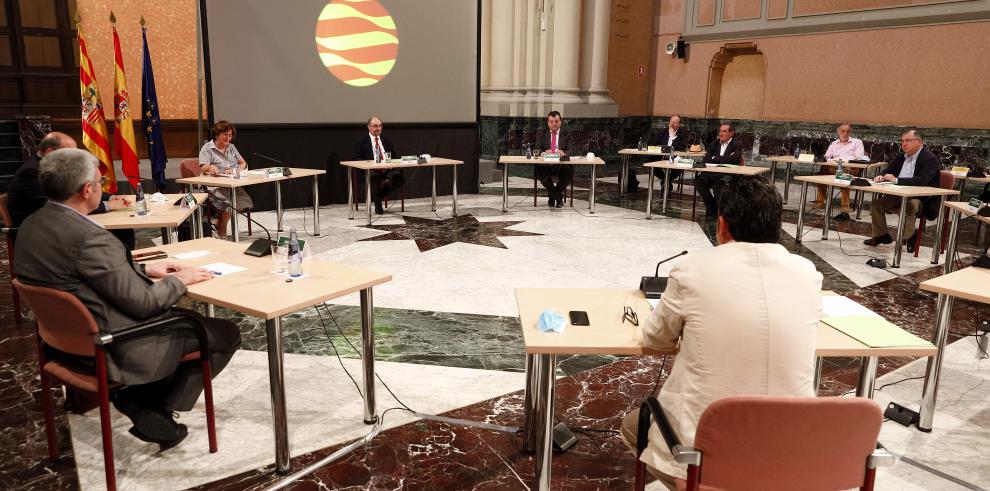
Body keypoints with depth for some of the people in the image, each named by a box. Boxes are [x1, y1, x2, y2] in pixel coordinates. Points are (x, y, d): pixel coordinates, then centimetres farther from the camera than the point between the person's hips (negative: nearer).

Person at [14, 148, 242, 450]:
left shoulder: (32, 226, 0)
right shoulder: (88, 237, -29)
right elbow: (142, 303, -23)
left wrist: (145, 270, 9)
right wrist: (179, 280, -6)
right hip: (109, 351, -10)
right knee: (226, 334, 0)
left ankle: (139, 398, 20)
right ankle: (156, 409, 9)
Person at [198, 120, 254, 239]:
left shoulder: (231, 147, 21)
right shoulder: (207, 148, 2)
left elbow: (243, 164, 18)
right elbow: (204, 168, -13)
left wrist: (236, 170, -6)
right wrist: (211, 168, -38)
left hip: (231, 185, 5)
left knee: (245, 200, -25)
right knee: (230, 202, -33)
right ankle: (221, 235, -14)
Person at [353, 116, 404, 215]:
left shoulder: (386, 141, 26)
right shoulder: (362, 142, 12)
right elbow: (357, 159, 1)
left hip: (388, 169, 4)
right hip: (372, 169, -4)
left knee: (400, 178, -29)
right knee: (374, 177, -40)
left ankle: (381, 194, -4)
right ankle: (378, 205, -18)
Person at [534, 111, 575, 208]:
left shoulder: (567, 134, 16)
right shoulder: (541, 134, 17)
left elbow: (571, 150, 3)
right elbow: (537, 149, 5)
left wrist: (564, 153, -22)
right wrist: (543, 153, -20)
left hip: (562, 164, 0)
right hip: (545, 163, 0)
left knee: (568, 171, -34)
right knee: (539, 171, -34)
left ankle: (552, 195, -9)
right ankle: (558, 196, -11)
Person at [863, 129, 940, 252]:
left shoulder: (930, 159, -12)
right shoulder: (901, 157, 12)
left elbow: (923, 180, -27)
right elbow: (888, 171, 19)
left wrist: (896, 180, -30)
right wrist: (881, 177, -7)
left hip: (920, 198, -7)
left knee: (908, 206, -36)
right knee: (875, 203, -7)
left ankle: (910, 237, -11)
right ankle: (881, 235, 8)